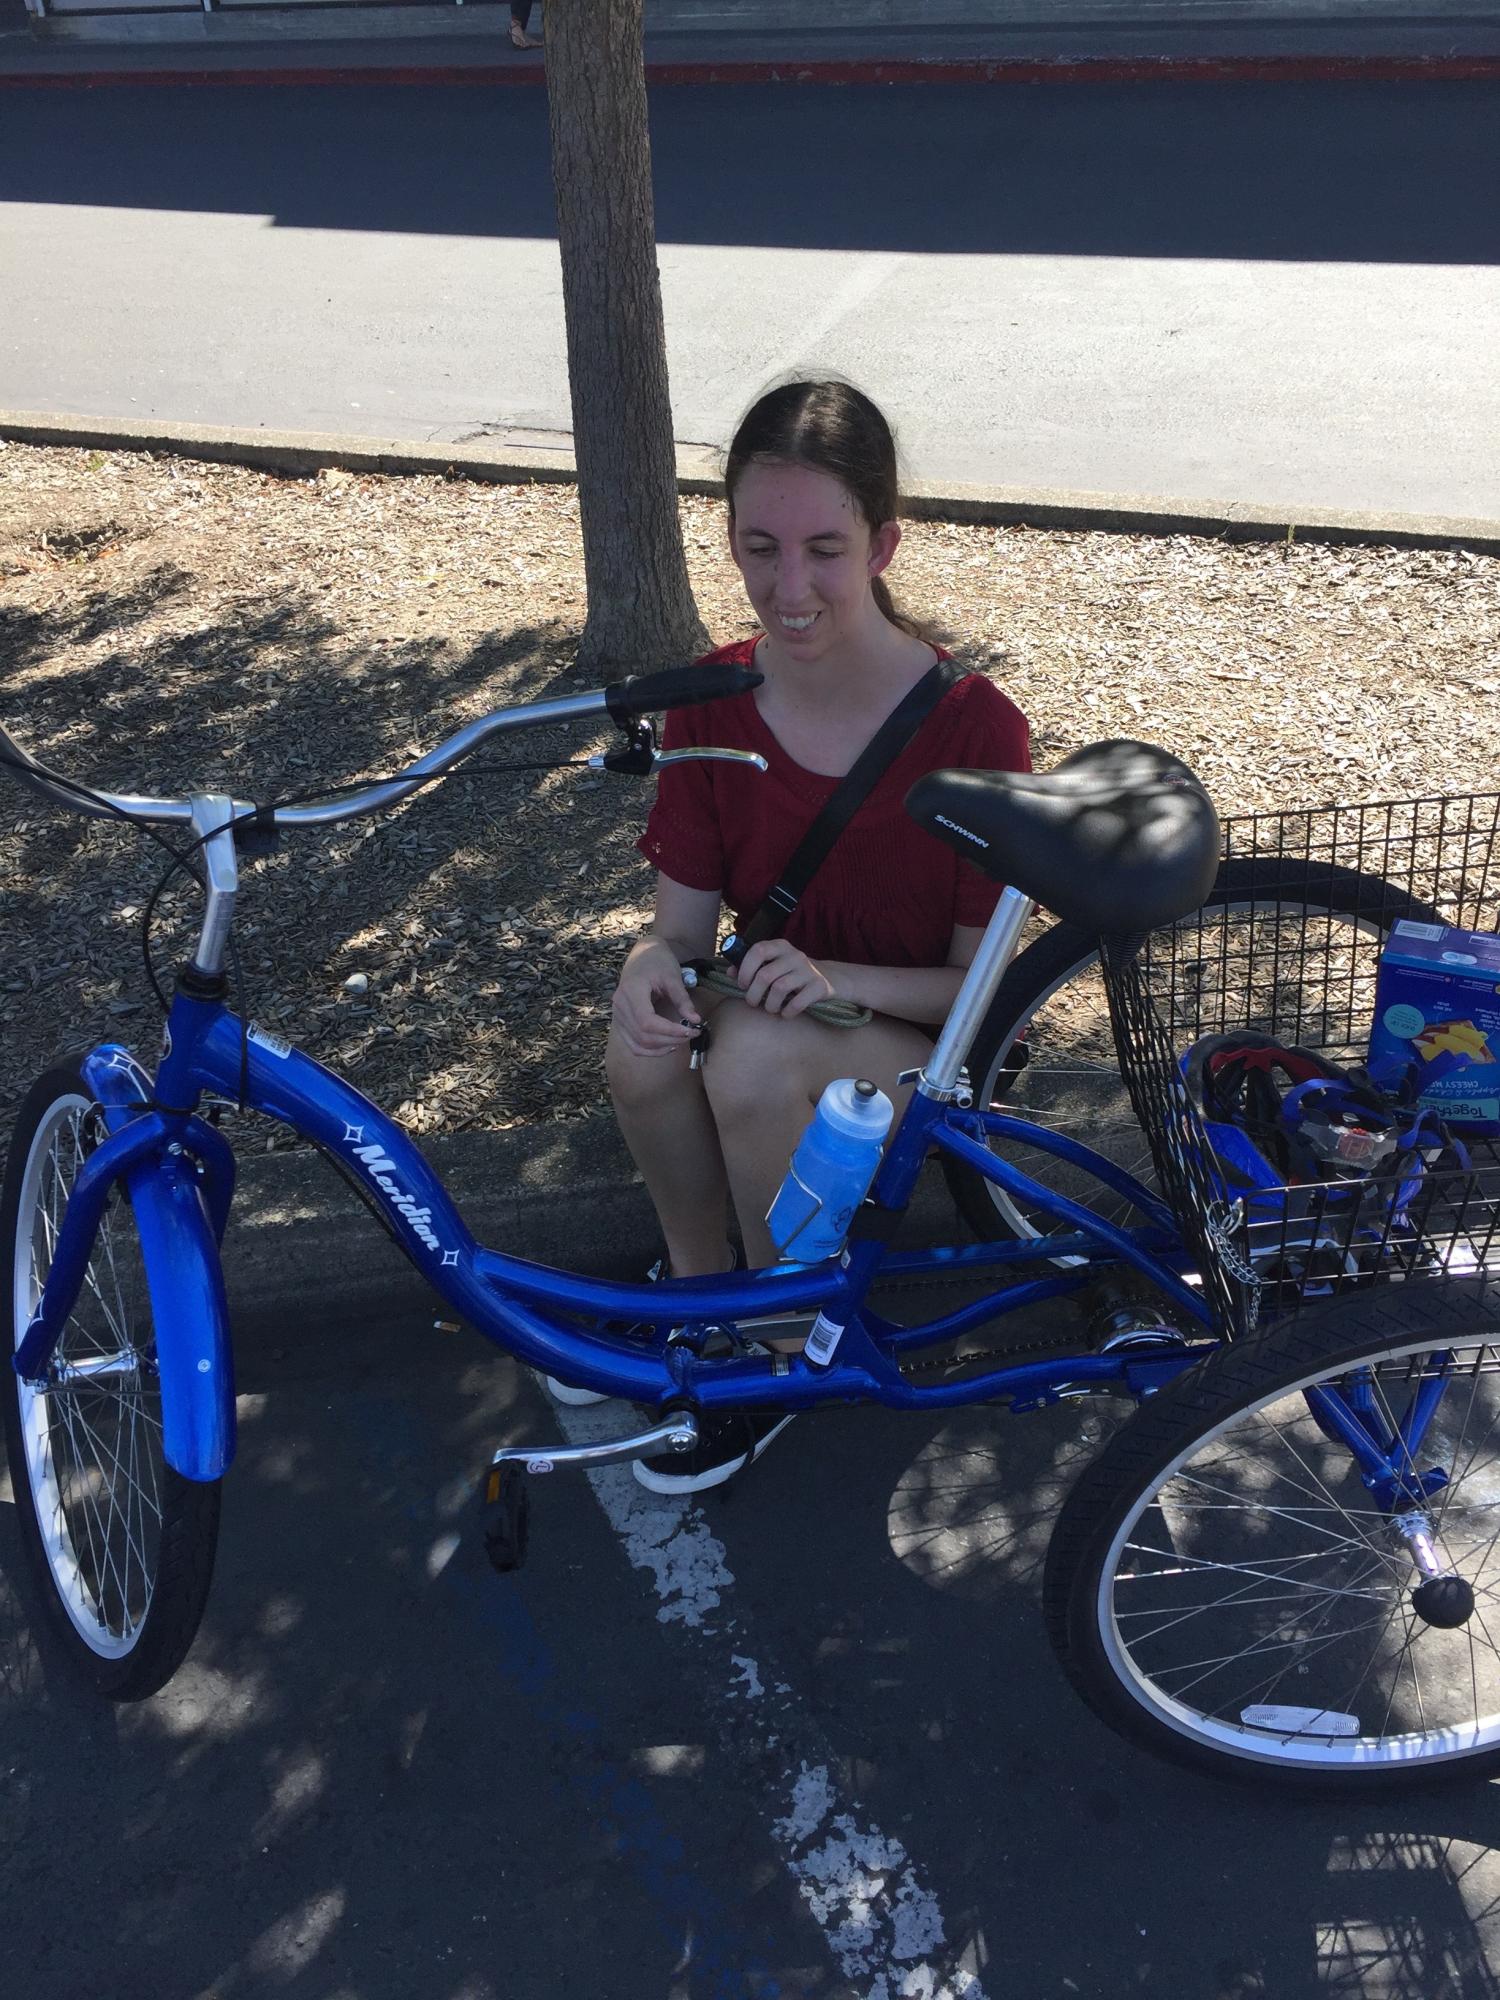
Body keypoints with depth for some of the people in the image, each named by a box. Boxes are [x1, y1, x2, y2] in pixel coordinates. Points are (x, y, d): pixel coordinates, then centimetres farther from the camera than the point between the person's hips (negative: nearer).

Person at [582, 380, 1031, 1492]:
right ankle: (697, 1271, 0)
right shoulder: (714, 703, -9)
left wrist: (832, 978, -33)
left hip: (925, 1061, -3)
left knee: (757, 1052, -34)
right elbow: (684, 920, -5)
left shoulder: (974, 727, -21)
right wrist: (652, 968, -30)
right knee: (647, 1038, -29)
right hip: (768, 1011, 4)